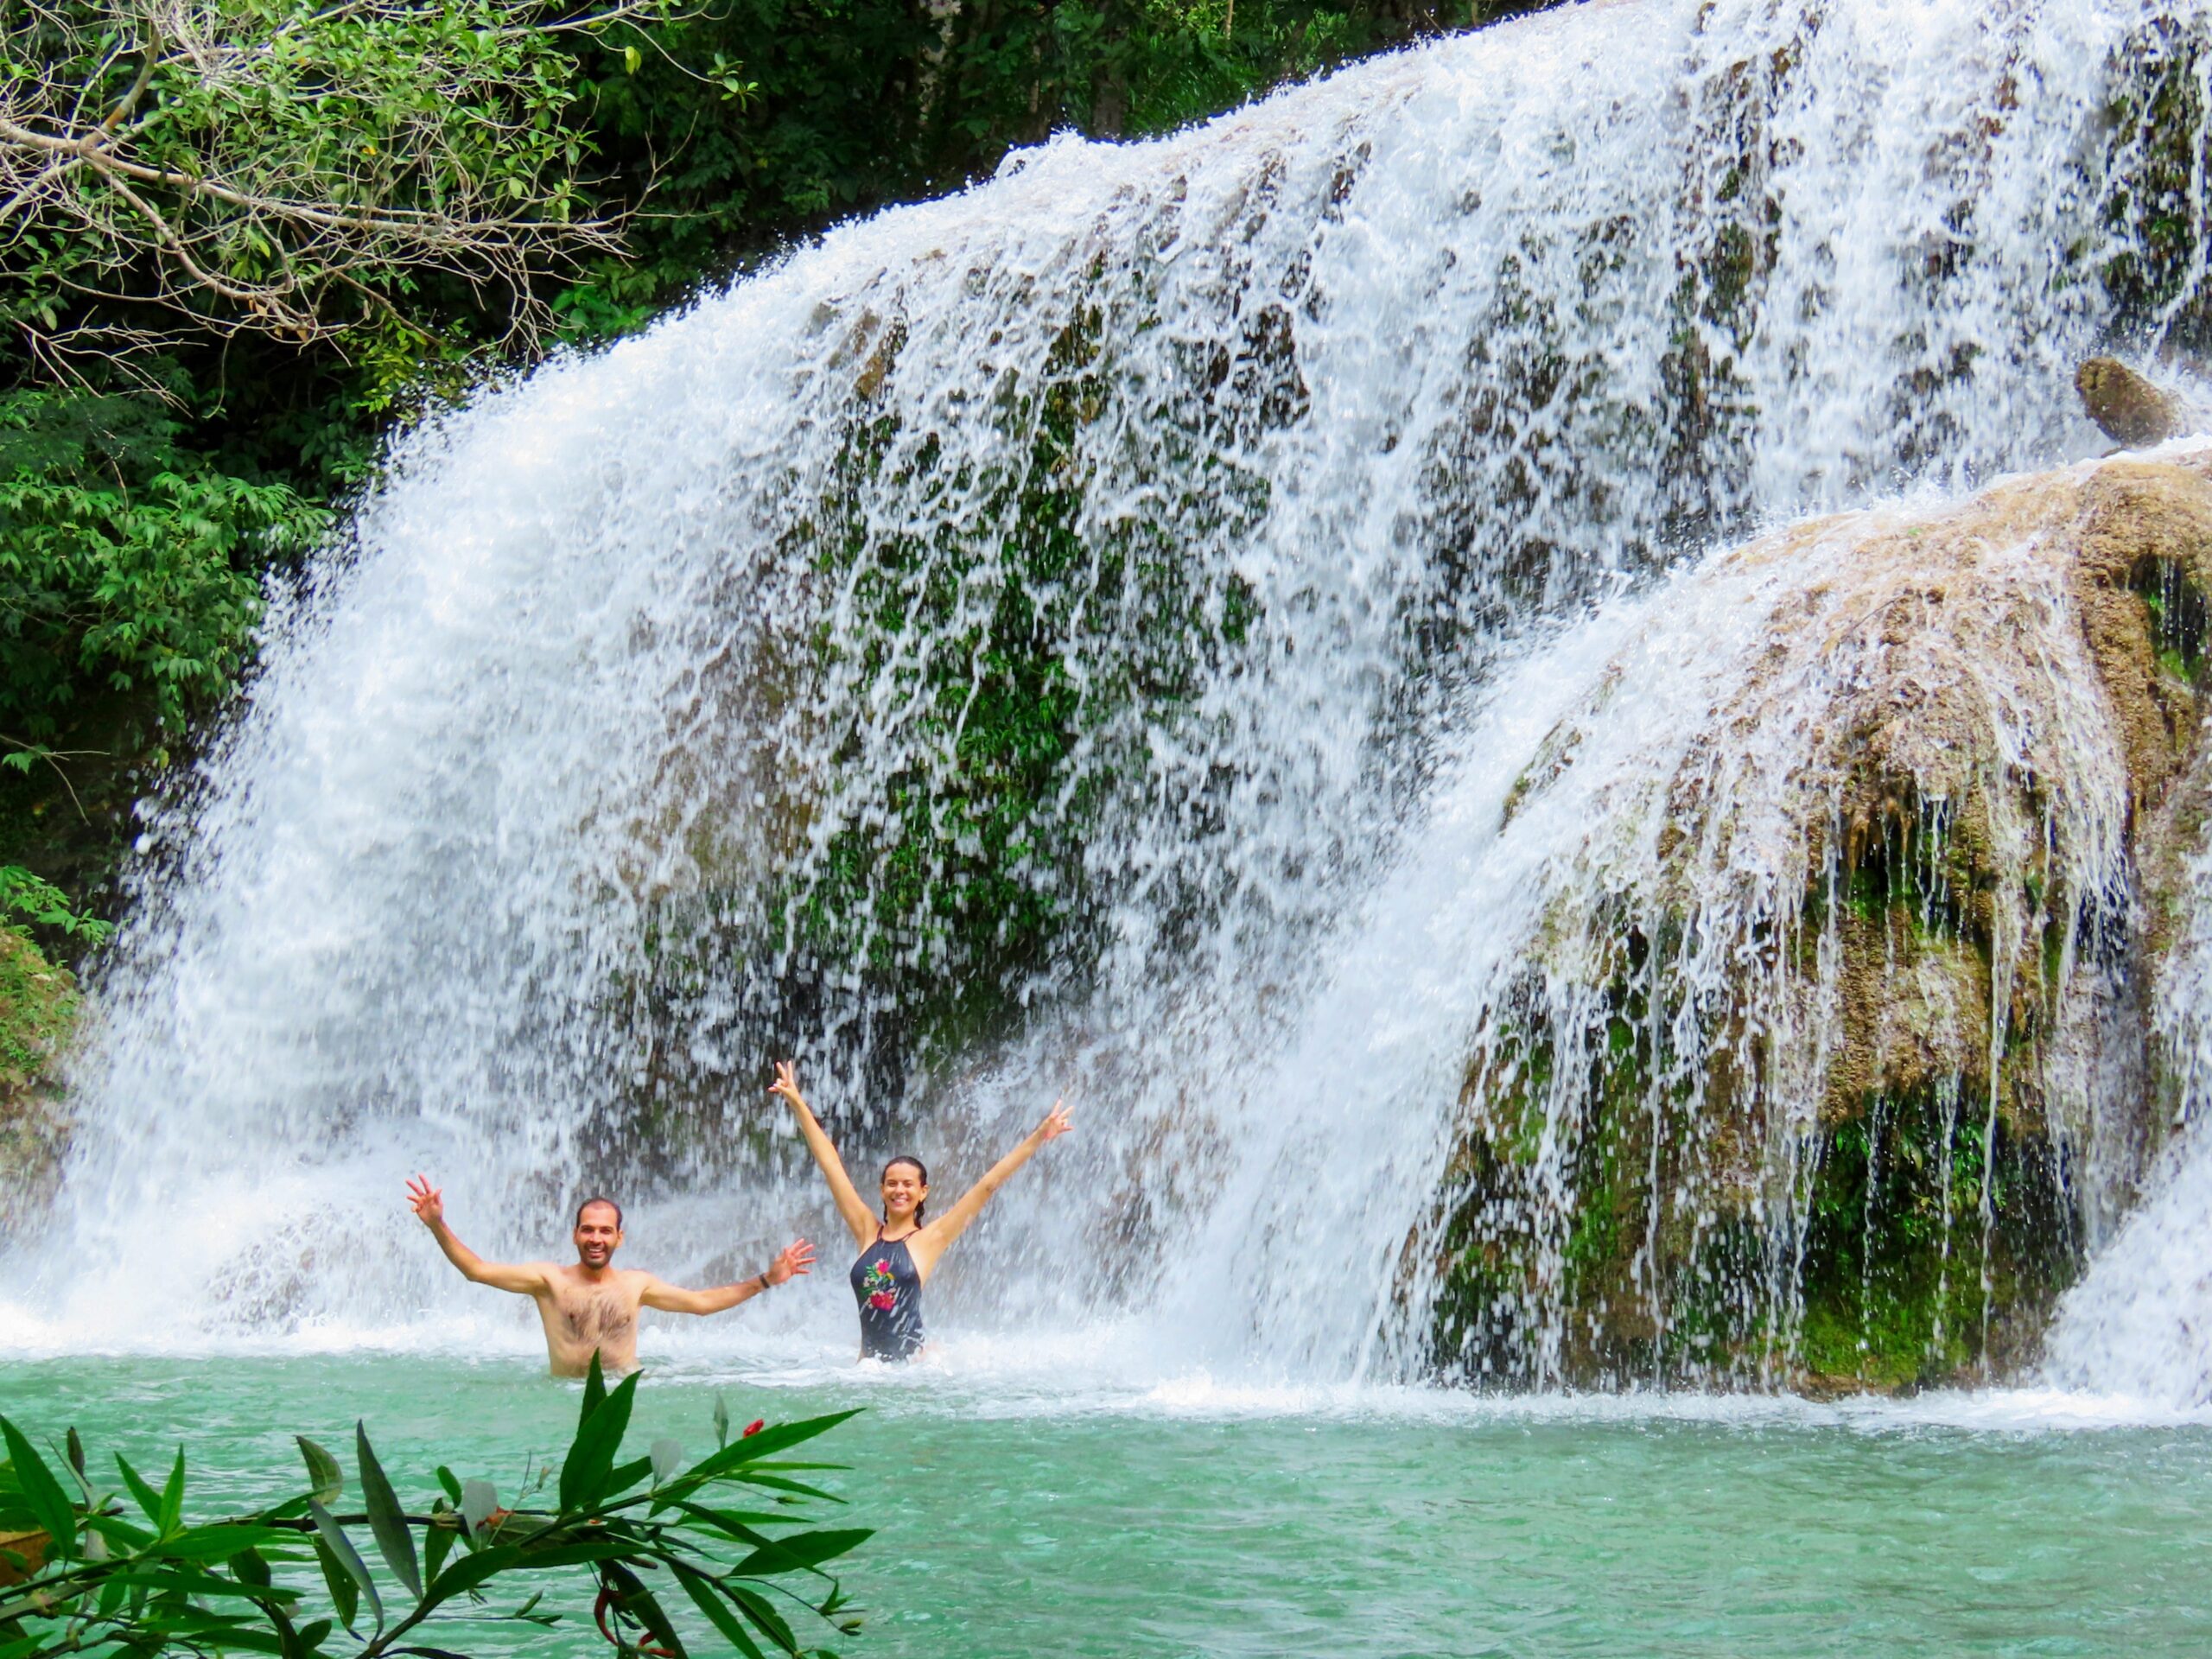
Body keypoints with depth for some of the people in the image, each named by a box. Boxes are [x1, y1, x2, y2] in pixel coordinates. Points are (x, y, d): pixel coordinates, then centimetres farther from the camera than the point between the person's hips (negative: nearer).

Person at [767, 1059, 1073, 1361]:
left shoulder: (929, 1239, 0)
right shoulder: (868, 1232, 8)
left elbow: (988, 1185, 0)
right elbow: (831, 1164, 11)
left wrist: (1038, 1137, -1)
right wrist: (797, 1103, 15)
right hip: (869, 1360, 2)